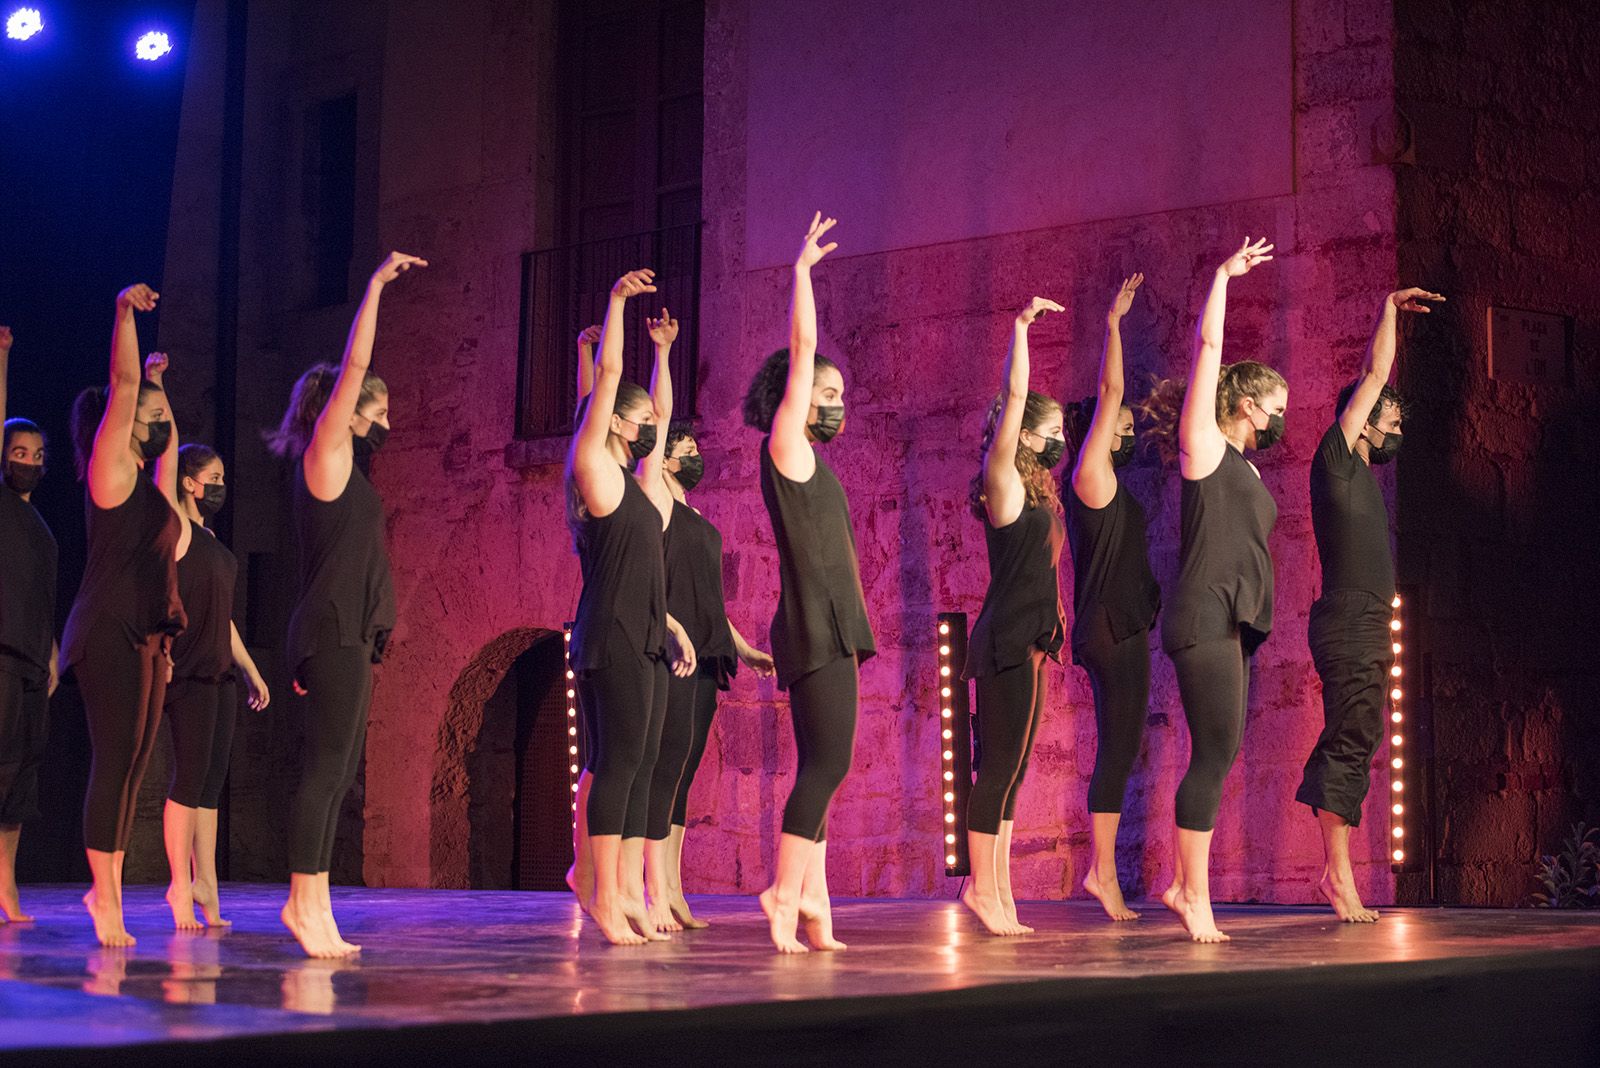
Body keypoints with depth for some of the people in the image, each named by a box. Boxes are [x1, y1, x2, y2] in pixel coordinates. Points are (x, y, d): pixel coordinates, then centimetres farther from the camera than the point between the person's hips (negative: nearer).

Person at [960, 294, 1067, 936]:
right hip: (1009, 640, -9)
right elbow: (1014, 399, -13)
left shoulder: (1034, 492, 17)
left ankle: (997, 893, 9)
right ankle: (984, 887, -7)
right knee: (1002, 764, -9)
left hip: (1022, 641, 9)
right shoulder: (1004, 482, -7)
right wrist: (1021, 327, -14)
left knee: (1007, 768, 8)